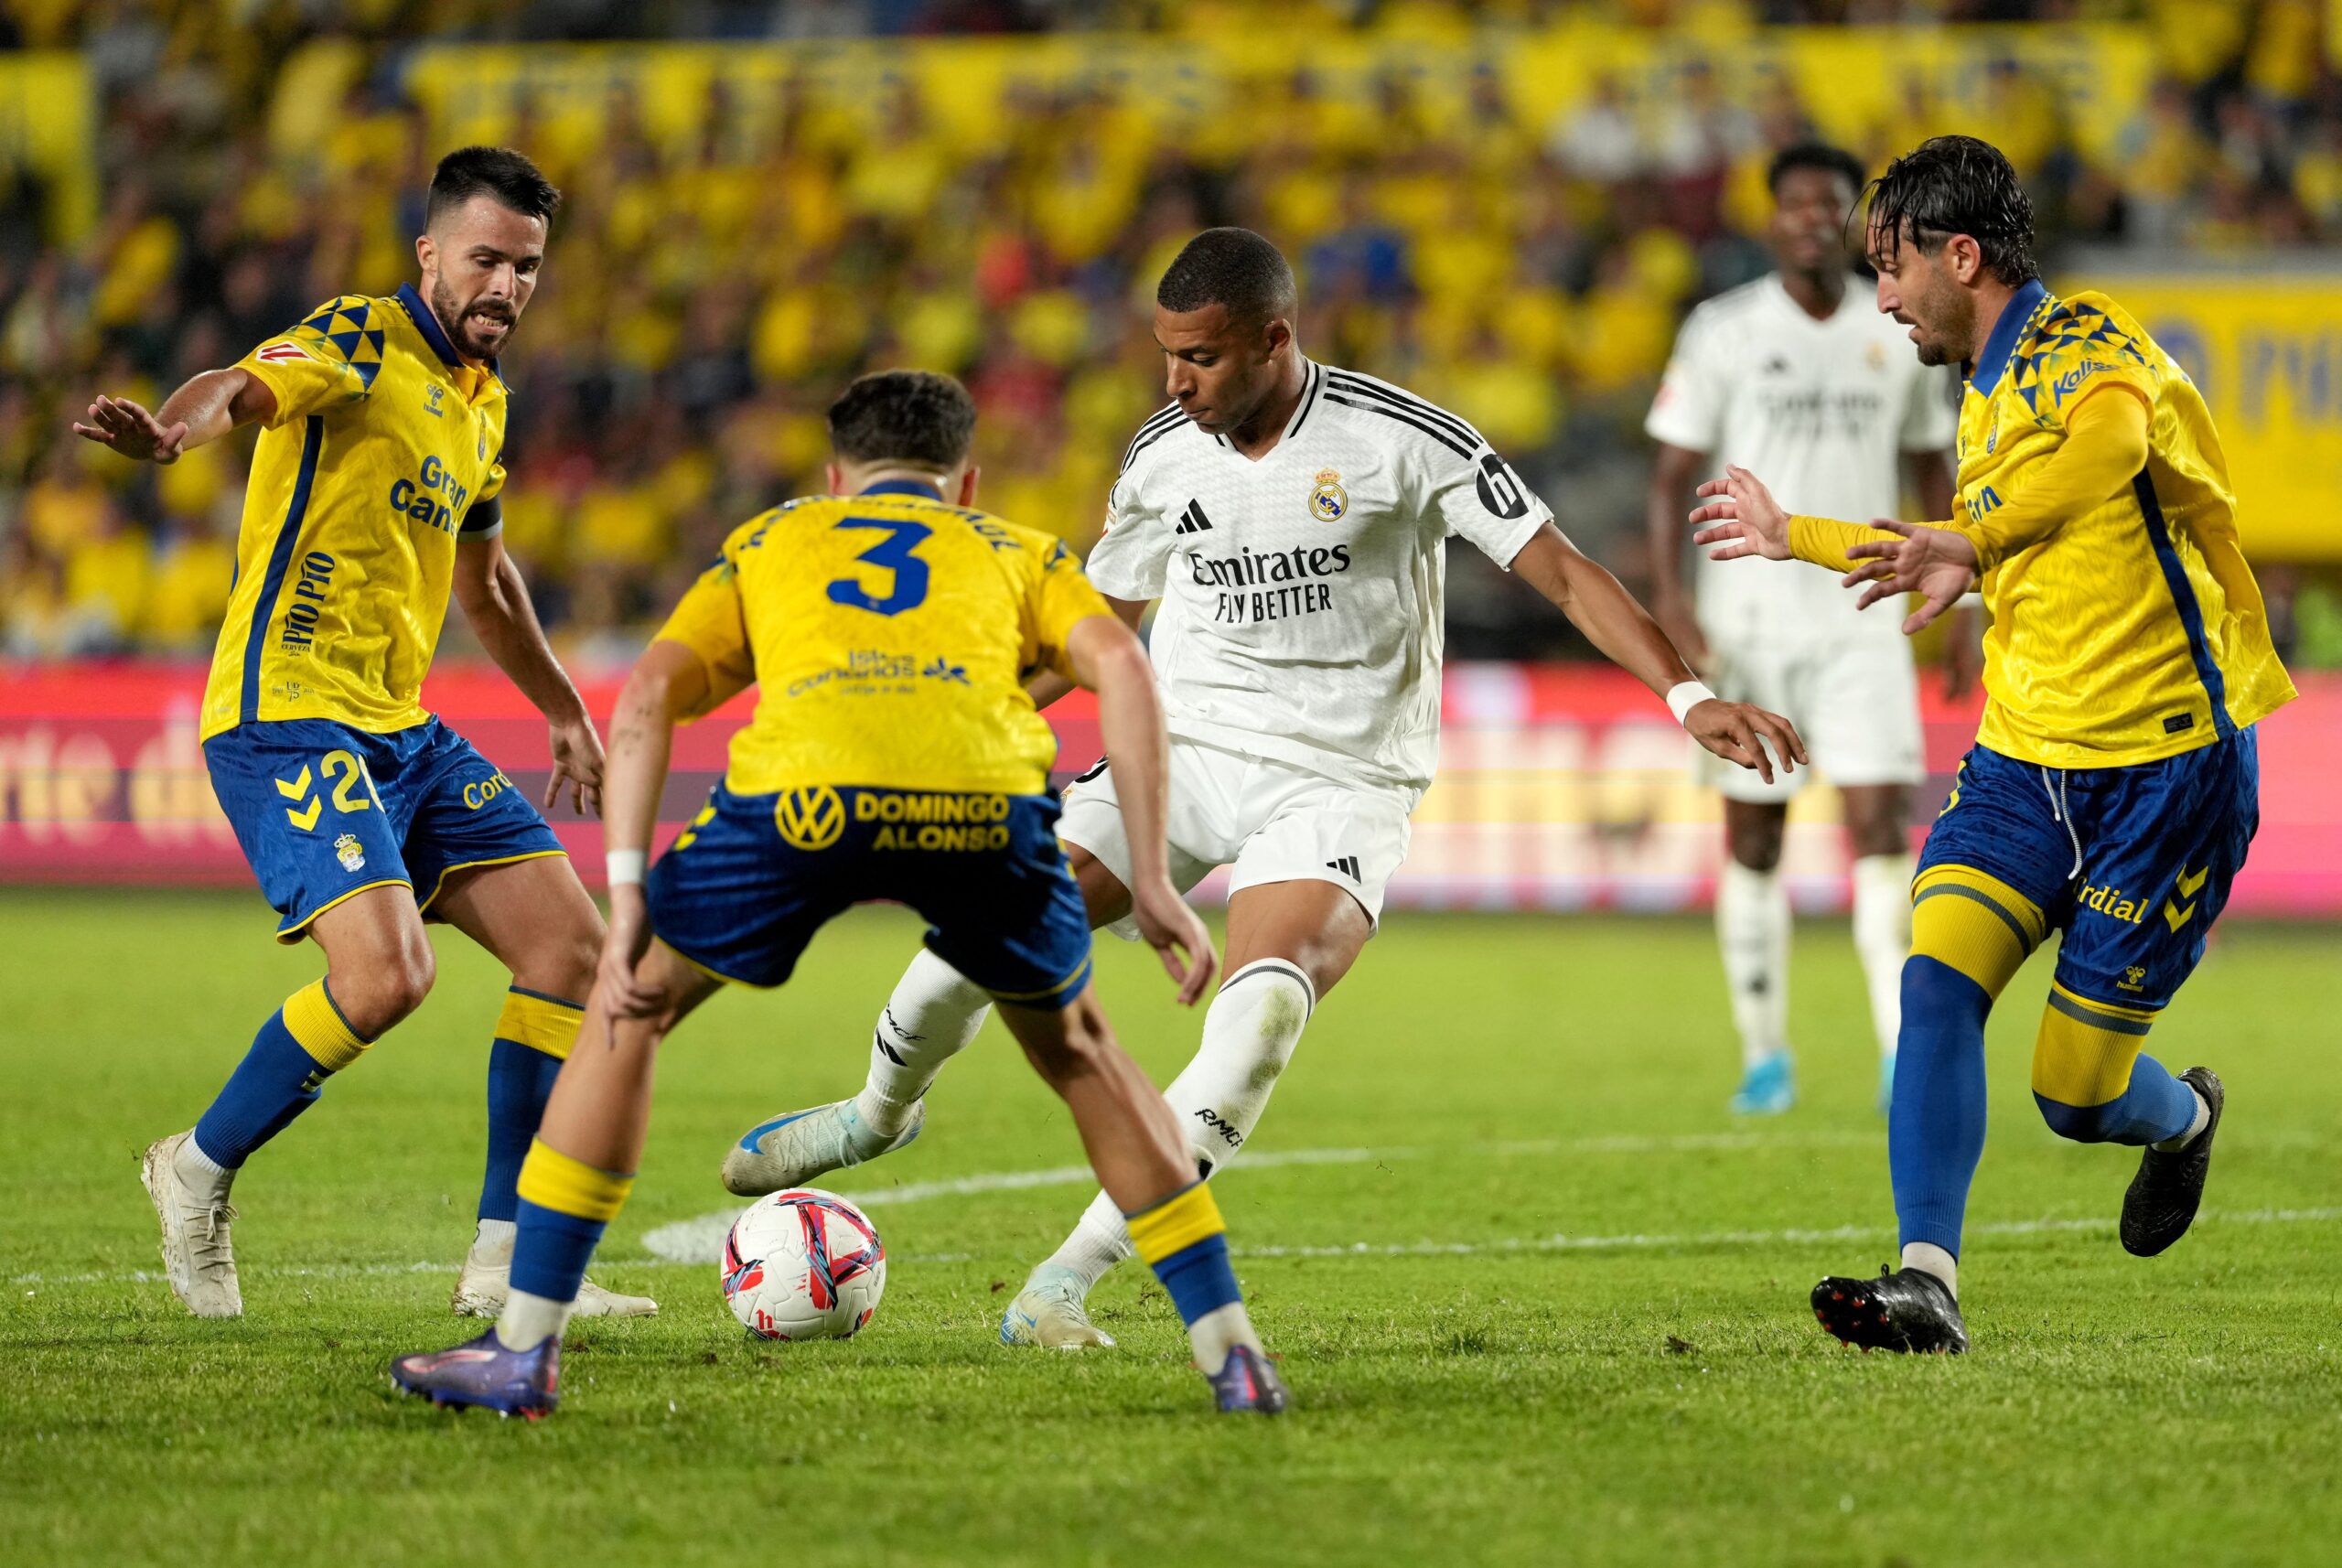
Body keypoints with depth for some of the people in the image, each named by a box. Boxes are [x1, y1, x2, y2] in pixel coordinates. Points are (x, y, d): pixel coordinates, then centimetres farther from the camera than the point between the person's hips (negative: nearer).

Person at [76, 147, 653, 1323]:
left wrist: (563, 709, 39)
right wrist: (167, 431, -53)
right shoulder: (361, 342, -9)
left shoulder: (480, 398, 17)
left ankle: (502, 1263, 7)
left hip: (404, 733, 9)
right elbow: (244, 388, -30)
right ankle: (200, 1172, 1)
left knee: (572, 947, 1)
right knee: (386, 972, -24)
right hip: (289, 717, -9)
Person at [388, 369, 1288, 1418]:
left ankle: (524, 1349, 21)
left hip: (799, 787, -1)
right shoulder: (1018, 554, 37)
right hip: (982, 798, 1)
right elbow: (1122, 667, 15)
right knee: (1077, 1050, 29)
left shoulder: (767, 544, 37)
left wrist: (627, 905, 15)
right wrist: (1152, 884, 13)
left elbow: (648, 696, 19)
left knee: (623, 1016, 25)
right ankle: (1230, 1354, 24)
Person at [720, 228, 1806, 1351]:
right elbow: (1095, 619, 19)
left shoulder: (1403, 441, -12)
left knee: (1262, 1011, -29)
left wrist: (1688, 695, -21)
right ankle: (879, 1112, 22)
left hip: (1340, 782, -4)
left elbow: (1562, 572, -10)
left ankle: (1067, 1280, -27)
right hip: (1182, 747, 4)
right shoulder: (1160, 459, 2)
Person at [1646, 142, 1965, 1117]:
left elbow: (1931, 467, 15)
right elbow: (1673, 472, -2)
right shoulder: (1724, 331, -3)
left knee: (1881, 822, -11)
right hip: (1746, 620, -1)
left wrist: (1959, 598, 10)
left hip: (1861, 617, 1)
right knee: (1753, 838, 5)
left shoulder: (1901, 336, 5)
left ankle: (1904, 1053, -12)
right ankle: (1764, 1055, 16)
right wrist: (1667, 594, -15)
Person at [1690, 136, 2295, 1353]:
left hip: (2165, 763, -7)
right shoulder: (1987, 389, 14)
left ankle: (2184, 1118, 35)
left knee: (2076, 1095, -1)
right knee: (1937, 982, -19)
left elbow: (2105, 445, -40)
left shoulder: (2084, 350, -14)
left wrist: (1964, 544, -56)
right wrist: (1796, 538, 40)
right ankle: (1926, 1282, -23)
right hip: (2023, 757, 7)